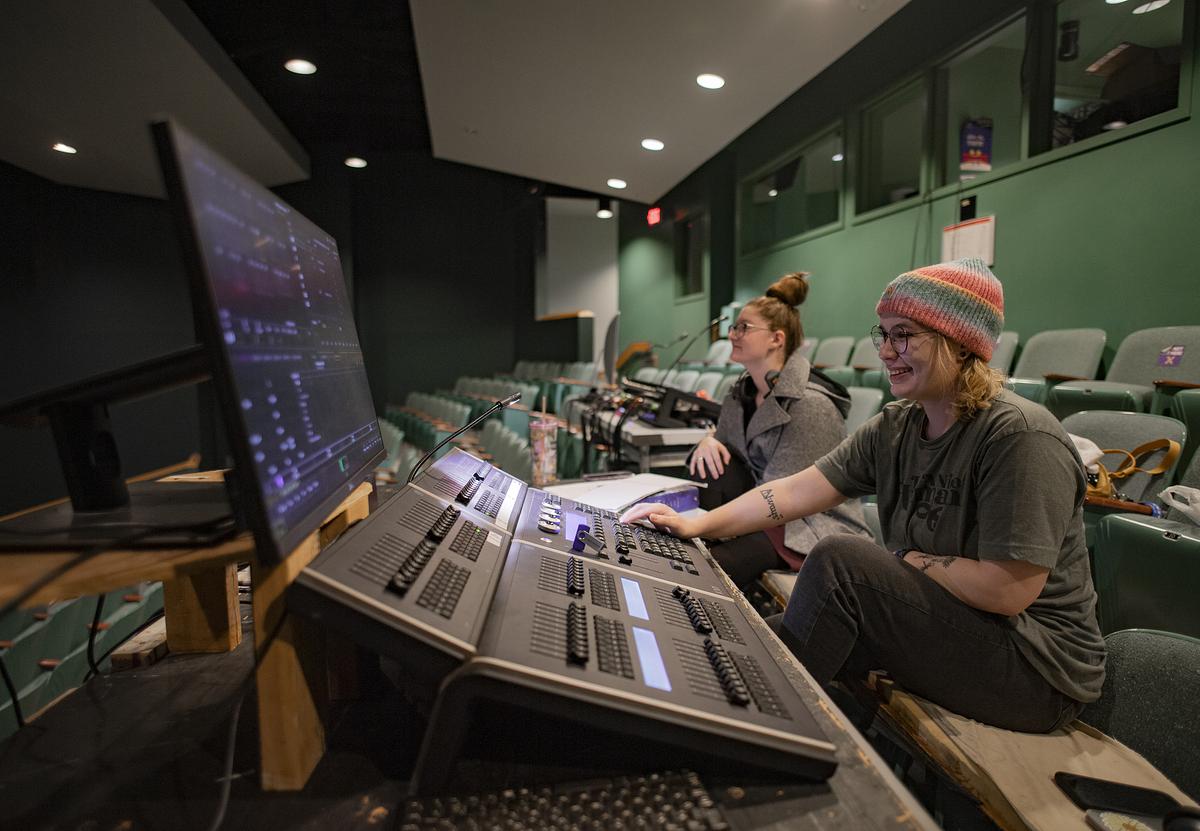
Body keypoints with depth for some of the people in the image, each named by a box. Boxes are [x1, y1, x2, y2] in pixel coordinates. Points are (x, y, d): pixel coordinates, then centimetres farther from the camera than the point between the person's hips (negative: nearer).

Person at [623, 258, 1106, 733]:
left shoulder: (1020, 437, -21)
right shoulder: (894, 428, 1)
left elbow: (1006, 591, -25)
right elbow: (797, 491, -4)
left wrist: (904, 561, -13)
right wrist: (699, 524, -11)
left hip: (1037, 667, -6)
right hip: (941, 625, 7)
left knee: (840, 562, -23)